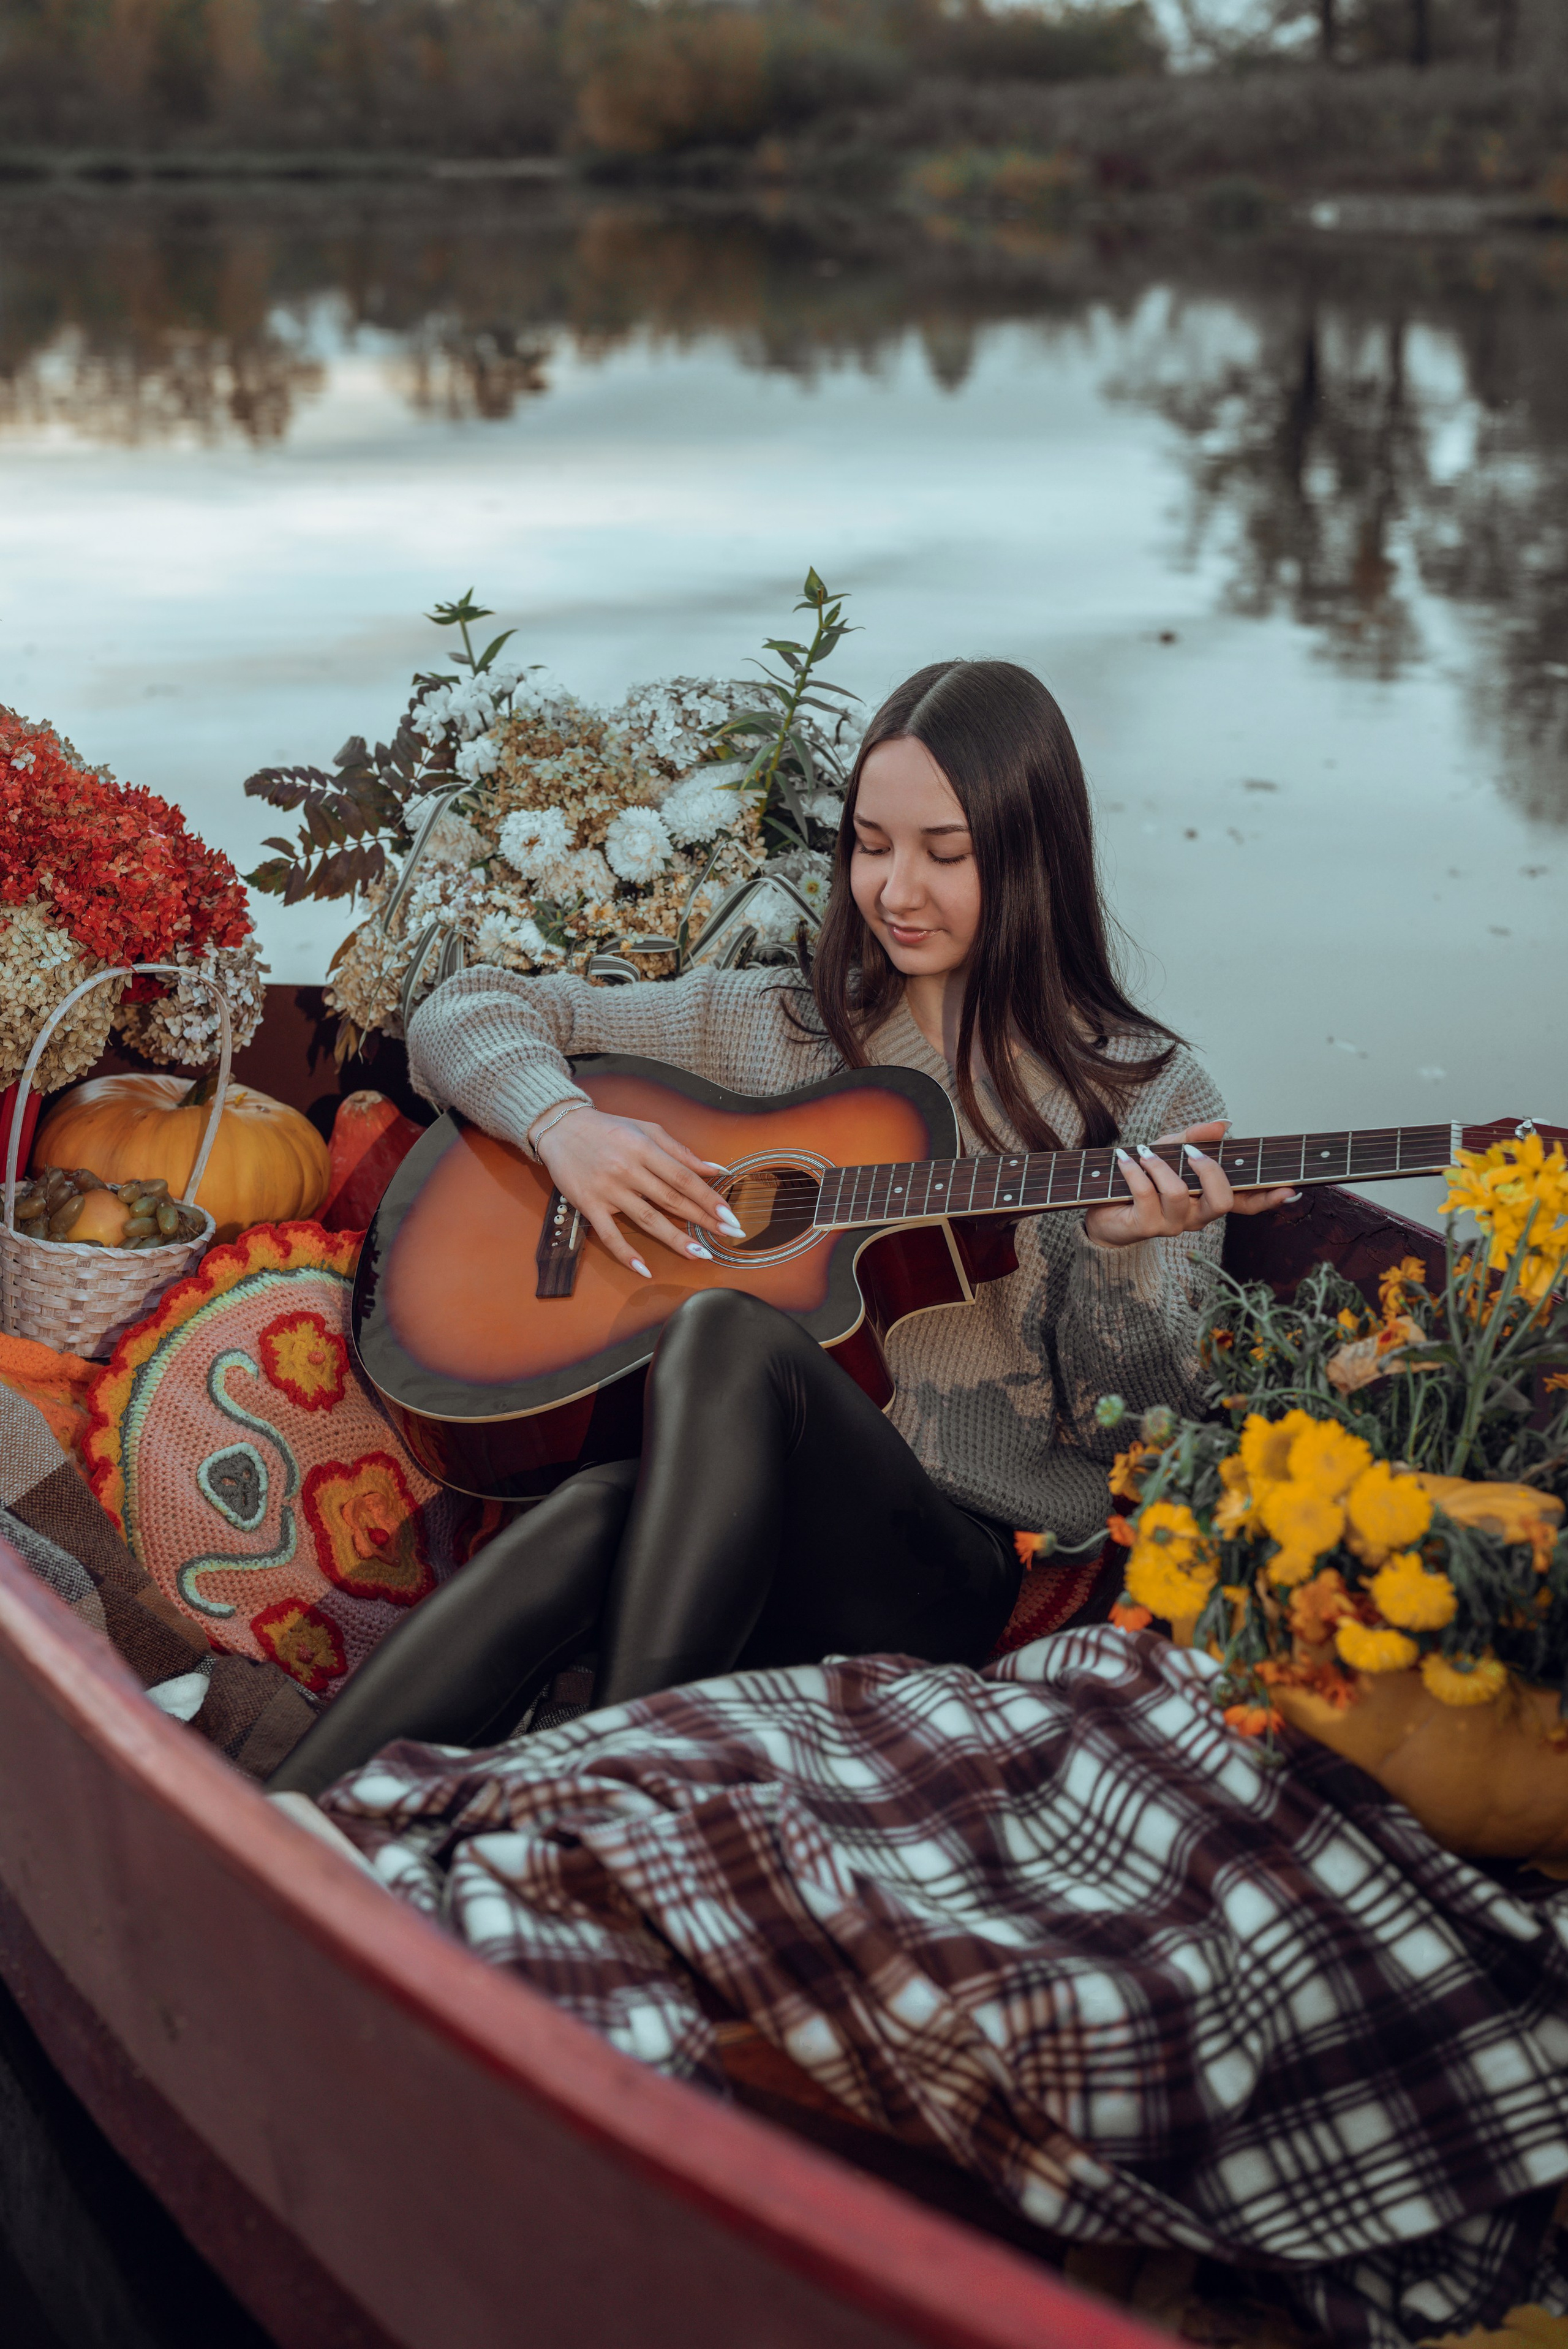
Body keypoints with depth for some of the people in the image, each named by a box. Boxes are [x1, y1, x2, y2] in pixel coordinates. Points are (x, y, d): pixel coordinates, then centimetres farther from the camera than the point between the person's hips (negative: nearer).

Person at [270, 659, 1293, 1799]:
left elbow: (1139, 1431, 2)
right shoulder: (775, 1027, 14)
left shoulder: (1150, 1098, 7)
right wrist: (567, 1124, -5)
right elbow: (464, 1013, 16)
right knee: (600, 1519, -36)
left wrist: (1124, 1255, -19)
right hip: (722, 1508, 3)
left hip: (965, 1560, -2)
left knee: (731, 1333, -33)